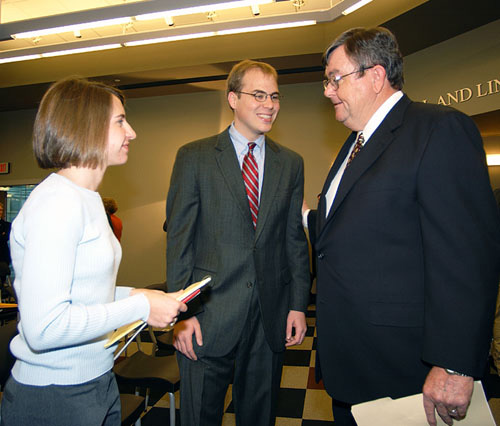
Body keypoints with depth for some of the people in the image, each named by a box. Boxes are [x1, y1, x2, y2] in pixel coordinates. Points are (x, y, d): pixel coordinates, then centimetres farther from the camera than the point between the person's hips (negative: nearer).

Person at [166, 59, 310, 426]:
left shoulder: (291, 163, 7)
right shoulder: (194, 157, -2)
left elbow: (295, 239, 8)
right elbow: (179, 240, -5)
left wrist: (298, 305, 3)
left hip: (271, 319, 3)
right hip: (208, 315, -2)